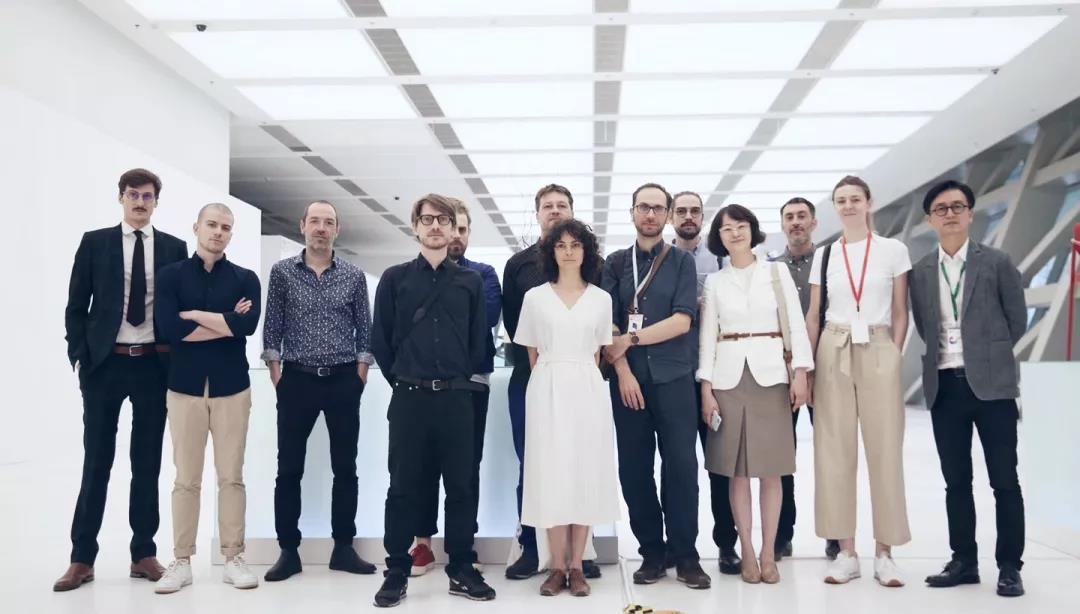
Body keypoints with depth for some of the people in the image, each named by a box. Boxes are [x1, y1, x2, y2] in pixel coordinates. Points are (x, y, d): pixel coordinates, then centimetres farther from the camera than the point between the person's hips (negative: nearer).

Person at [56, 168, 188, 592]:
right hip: (104, 363, -1)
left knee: (148, 462, 8)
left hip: (155, 365, 1)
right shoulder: (94, 243, 4)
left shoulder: (174, 248, 6)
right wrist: (78, 356, -4)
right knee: (96, 461, 4)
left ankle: (143, 553, 17)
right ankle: (82, 558, 14)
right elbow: (76, 306, 4)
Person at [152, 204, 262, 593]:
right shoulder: (171, 275, 3)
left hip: (232, 388, 0)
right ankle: (181, 562, 15)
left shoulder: (245, 279, 5)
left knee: (231, 477, 5)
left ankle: (233, 558, 14)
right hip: (185, 387, 0)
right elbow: (168, 328, -12)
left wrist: (195, 315, -10)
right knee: (186, 479, 5)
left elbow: (248, 325, -14)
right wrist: (226, 323, -10)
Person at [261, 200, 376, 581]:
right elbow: (272, 327, 3)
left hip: (343, 381, 1)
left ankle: (343, 548, 16)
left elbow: (364, 329, 7)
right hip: (297, 380, -1)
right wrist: (276, 376, -2)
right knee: (289, 468, 3)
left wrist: (360, 375, 0)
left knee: (345, 467, 6)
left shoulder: (354, 275, 4)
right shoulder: (282, 272, 2)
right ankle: (288, 551, 13)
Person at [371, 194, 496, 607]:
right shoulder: (395, 278, 5)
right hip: (409, 398, -1)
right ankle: (397, 572, 15)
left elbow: (481, 340, 9)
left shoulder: (470, 281, 7)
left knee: (461, 486, 6)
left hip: (456, 398, 1)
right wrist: (400, 378, 5)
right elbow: (381, 338, 5)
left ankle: (461, 570, 17)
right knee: (404, 487, 5)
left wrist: (463, 378, 5)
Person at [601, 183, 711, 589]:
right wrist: (623, 371, -9)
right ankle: (651, 553, 15)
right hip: (628, 378, 2)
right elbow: (607, 323, 2)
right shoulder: (615, 263, 10)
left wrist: (631, 338, -8)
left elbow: (682, 320, -6)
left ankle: (685, 556, 8)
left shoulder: (682, 262, 6)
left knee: (681, 465, -3)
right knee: (634, 468, 4)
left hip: (673, 378, -1)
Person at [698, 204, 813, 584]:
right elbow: (708, 336, 6)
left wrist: (800, 373, -9)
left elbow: (796, 324, 1)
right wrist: (706, 389, -1)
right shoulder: (714, 282, 8)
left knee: (770, 470, 2)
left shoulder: (777, 272, 6)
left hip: (771, 375, -1)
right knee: (737, 471, 3)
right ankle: (748, 554, 11)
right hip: (729, 378, 1)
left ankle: (768, 554, 11)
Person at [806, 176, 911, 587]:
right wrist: (808, 367, 2)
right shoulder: (823, 255, 8)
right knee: (835, 452, 1)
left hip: (879, 355, -1)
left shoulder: (893, 250, 4)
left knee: (885, 451, -1)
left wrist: (894, 357, -3)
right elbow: (813, 315, 9)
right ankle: (846, 552, 10)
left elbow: (900, 313, 6)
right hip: (834, 356, 2)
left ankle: (884, 552, 9)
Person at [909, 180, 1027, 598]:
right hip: (944, 386, 3)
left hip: (991, 384, -3)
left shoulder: (997, 263, 1)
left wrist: (988, 354, 10)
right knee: (956, 480, 9)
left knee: (1004, 479, 1)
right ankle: (964, 560, 19)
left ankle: (1009, 566, 11)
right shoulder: (920, 273, 8)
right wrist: (946, 356, 5)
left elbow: (1017, 320, 5)